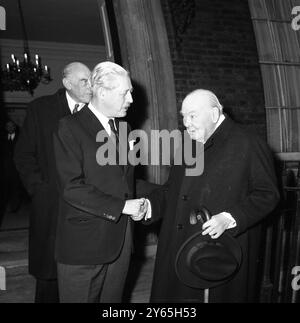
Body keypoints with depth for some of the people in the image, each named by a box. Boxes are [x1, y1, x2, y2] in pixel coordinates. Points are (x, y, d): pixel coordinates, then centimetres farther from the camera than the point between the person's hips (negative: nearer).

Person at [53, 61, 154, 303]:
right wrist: (122, 206, -17)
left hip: (120, 241, 6)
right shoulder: (71, 127, -10)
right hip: (84, 244, -6)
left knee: (112, 299, 17)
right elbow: (72, 188, -18)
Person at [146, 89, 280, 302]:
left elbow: (268, 194, -12)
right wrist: (150, 205, 1)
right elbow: (173, 189, 19)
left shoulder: (249, 146, -10)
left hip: (222, 252, -6)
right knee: (174, 293, 11)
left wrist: (229, 218, -23)